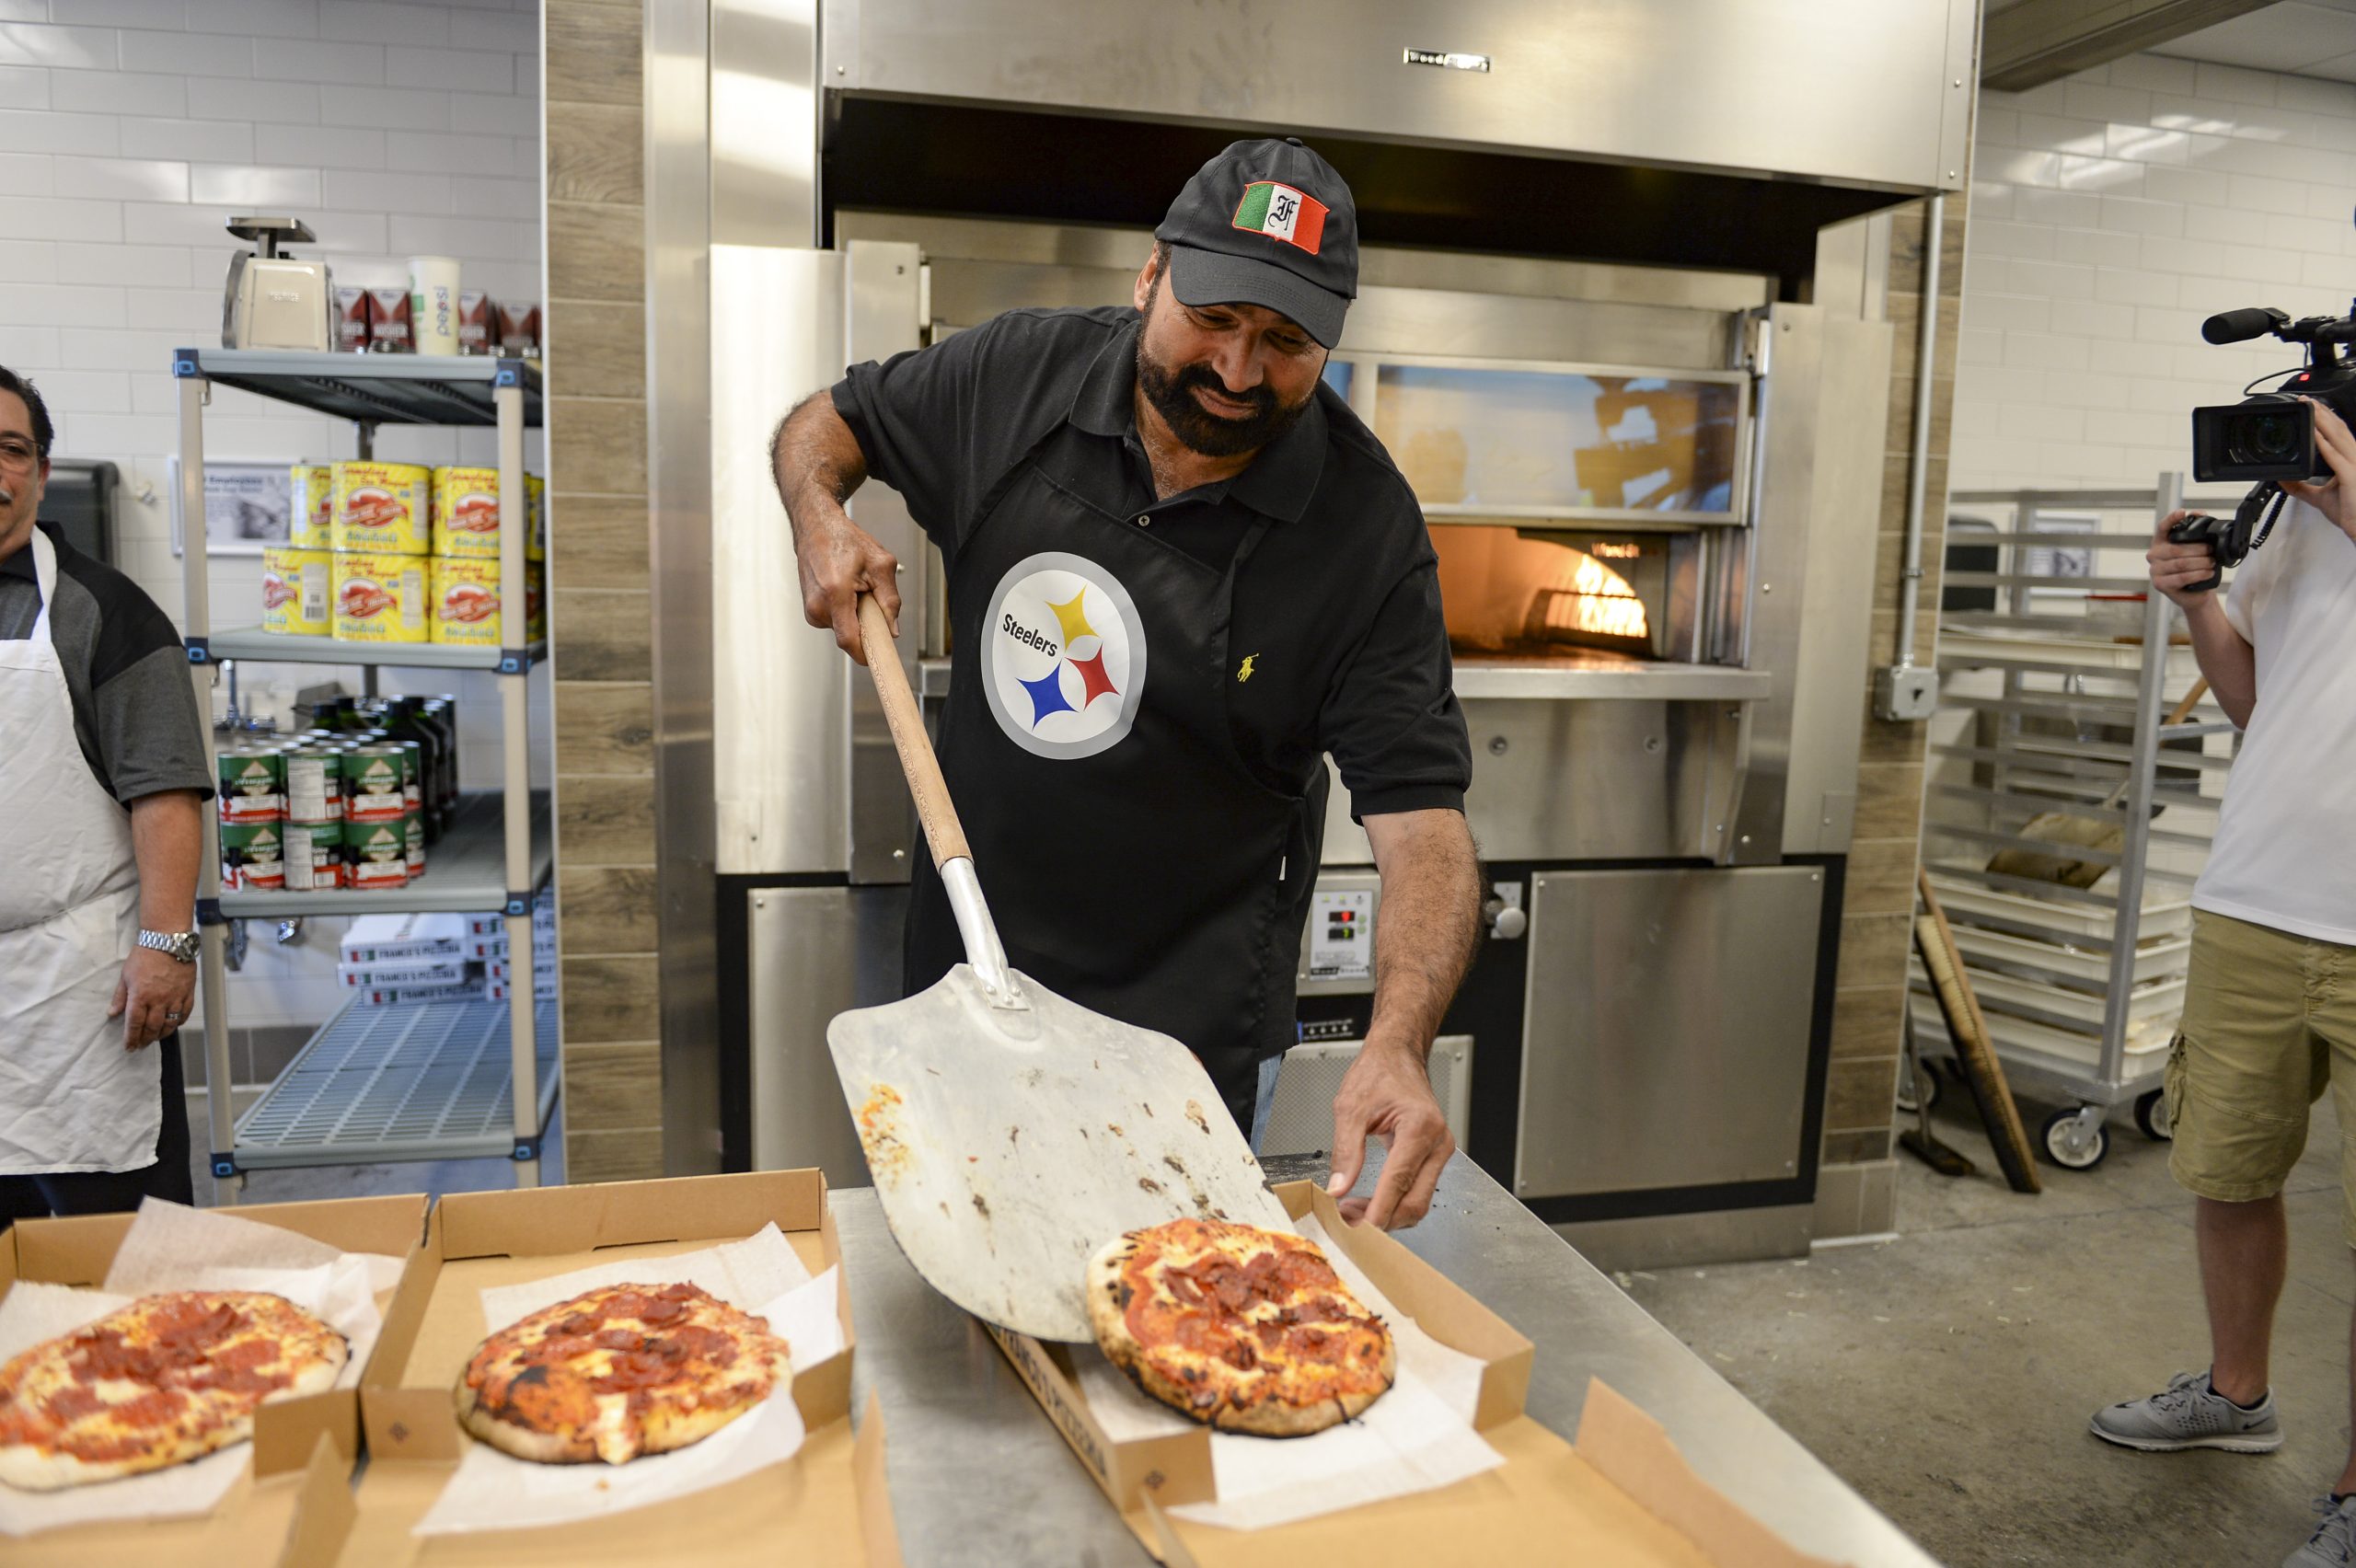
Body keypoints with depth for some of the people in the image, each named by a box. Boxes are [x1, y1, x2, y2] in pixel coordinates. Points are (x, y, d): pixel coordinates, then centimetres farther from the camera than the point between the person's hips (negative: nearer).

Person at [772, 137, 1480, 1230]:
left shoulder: (1367, 533, -18)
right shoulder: (1018, 374, -9)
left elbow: (1421, 819, -22)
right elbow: (827, 422, 10)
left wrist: (1397, 1044, -38)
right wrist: (820, 522, -13)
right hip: (963, 966, 4)